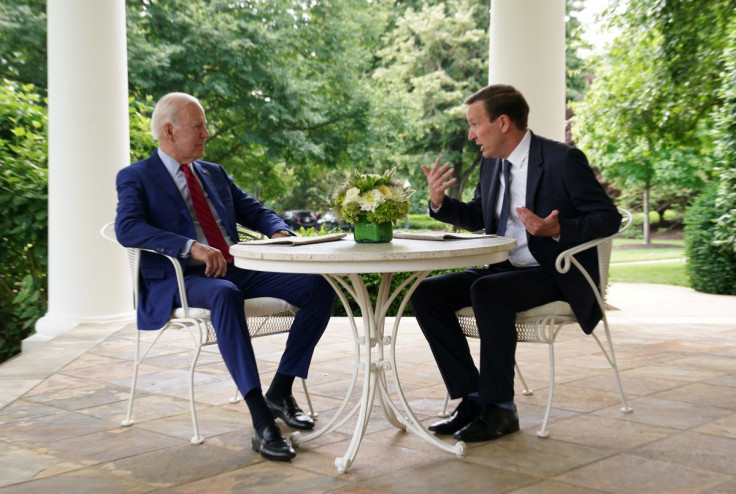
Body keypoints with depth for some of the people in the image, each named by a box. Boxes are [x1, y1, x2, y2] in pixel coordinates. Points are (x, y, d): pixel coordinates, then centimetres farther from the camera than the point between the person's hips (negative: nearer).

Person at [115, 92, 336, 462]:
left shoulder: (214, 174, 22)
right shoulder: (135, 178, 3)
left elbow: (254, 211, 22)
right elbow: (127, 228, -15)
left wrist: (279, 231, -3)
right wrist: (192, 247, -28)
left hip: (237, 270, 6)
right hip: (182, 279, -6)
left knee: (319, 286, -13)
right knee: (225, 295, -41)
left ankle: (280, 390, -4)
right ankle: (262, 421, -40)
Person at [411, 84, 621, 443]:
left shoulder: (563, 160, -12)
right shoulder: (491, 162, 9)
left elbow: (608, 218, -12)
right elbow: (477, 216, 21)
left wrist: (558, 229, -29)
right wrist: (439, 202, 2)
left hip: (555, 275, -8)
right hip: (502, 269, 8)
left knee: (487, 292, -35)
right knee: (426, 293, -9)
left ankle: (500, 408, -21)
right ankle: (472, 398, -6)